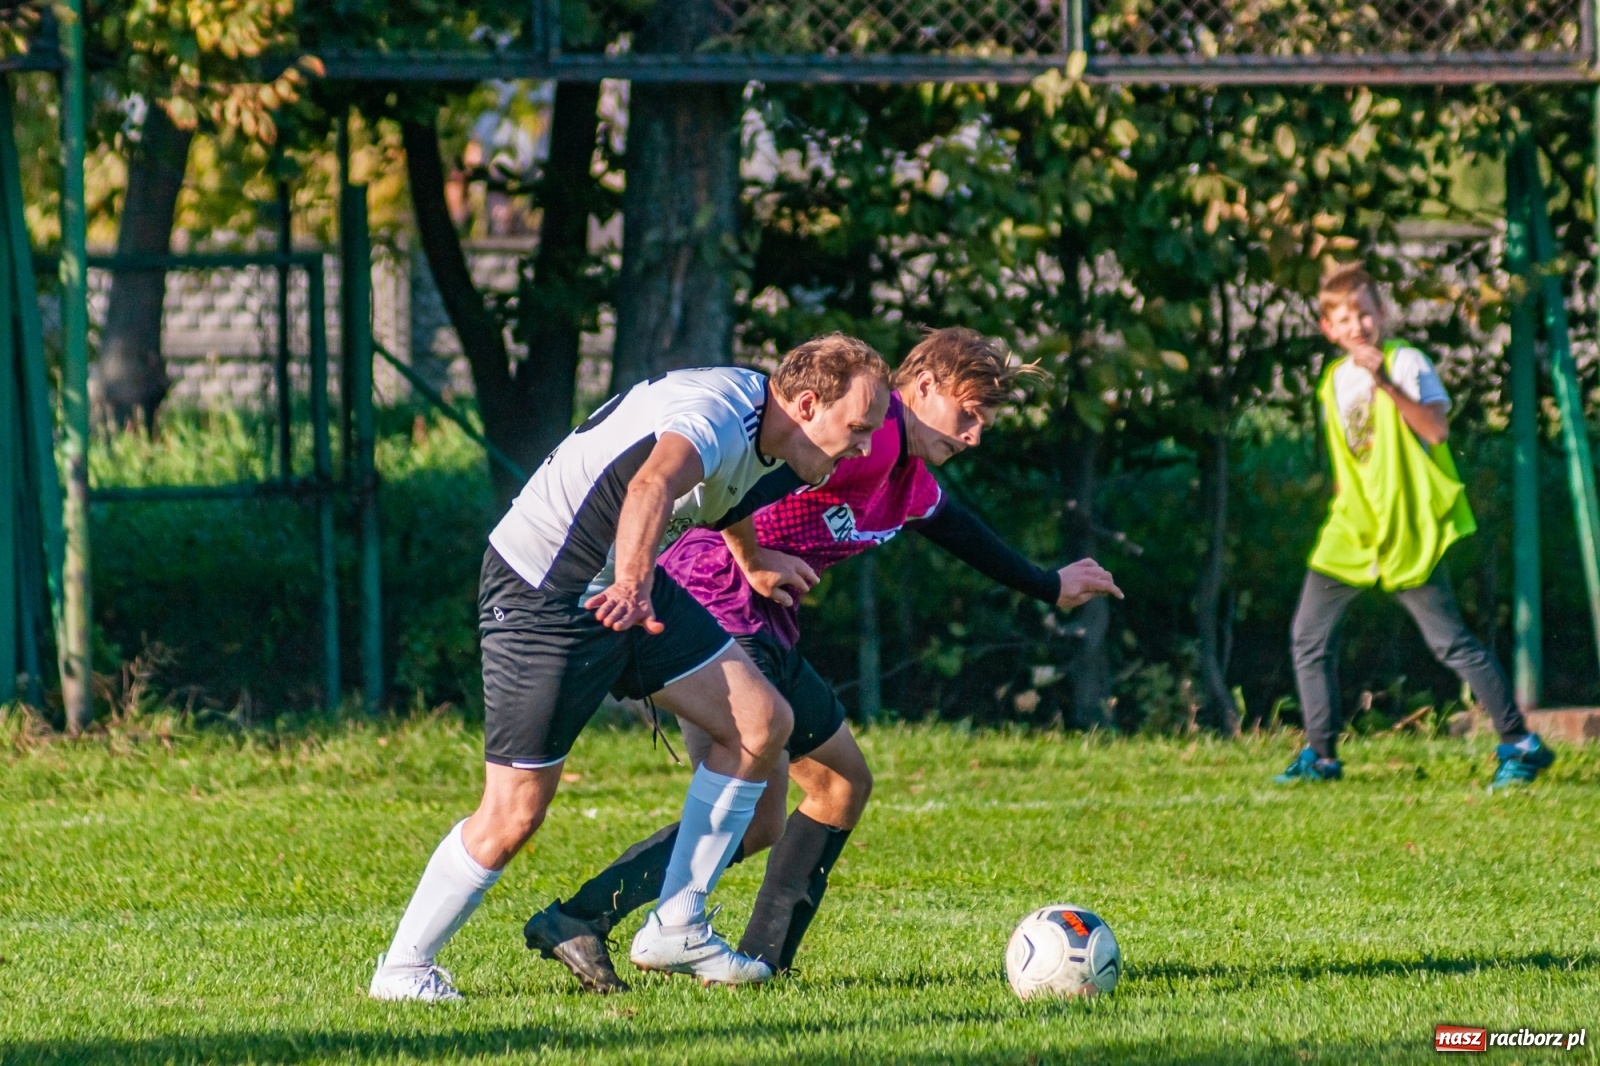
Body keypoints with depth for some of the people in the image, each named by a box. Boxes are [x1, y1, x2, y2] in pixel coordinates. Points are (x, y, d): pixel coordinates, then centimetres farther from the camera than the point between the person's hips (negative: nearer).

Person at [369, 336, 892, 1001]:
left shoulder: (765, 436, 2)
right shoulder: (717, 413, -29)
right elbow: (652, 486, -51)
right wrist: (631, 585, -63)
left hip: (627, 585, 10)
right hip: (540, 591, -10)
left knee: (762, 723, 1)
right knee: (515, 815, -9)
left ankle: (675, 930, 8)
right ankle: (402, 968, 10)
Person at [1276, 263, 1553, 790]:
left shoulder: (1405, 362, -8)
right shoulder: (1334, 380, 13)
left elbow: (1436, 429, -23)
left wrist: (1385, 382, -30)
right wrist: (1340, 498, 13)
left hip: (1408, 529, -7)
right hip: (1353, 529, 7)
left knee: (1450, 642, -8)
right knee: (1309, 638, 5)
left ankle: (1520, 745, -2)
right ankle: (1320, 756, 14)